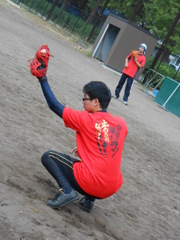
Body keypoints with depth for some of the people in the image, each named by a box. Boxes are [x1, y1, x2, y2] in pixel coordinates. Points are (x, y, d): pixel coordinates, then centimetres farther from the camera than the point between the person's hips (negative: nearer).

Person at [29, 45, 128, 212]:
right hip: (112, 188, 6)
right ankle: (89, 199, 17)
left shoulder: (86, 119, -7)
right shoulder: (121, 123, 6)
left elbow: (54, 105, 0)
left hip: (90, 183, -6)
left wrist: (42, 79, 6)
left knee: (48, 156, 12)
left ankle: (66, 190, -8)